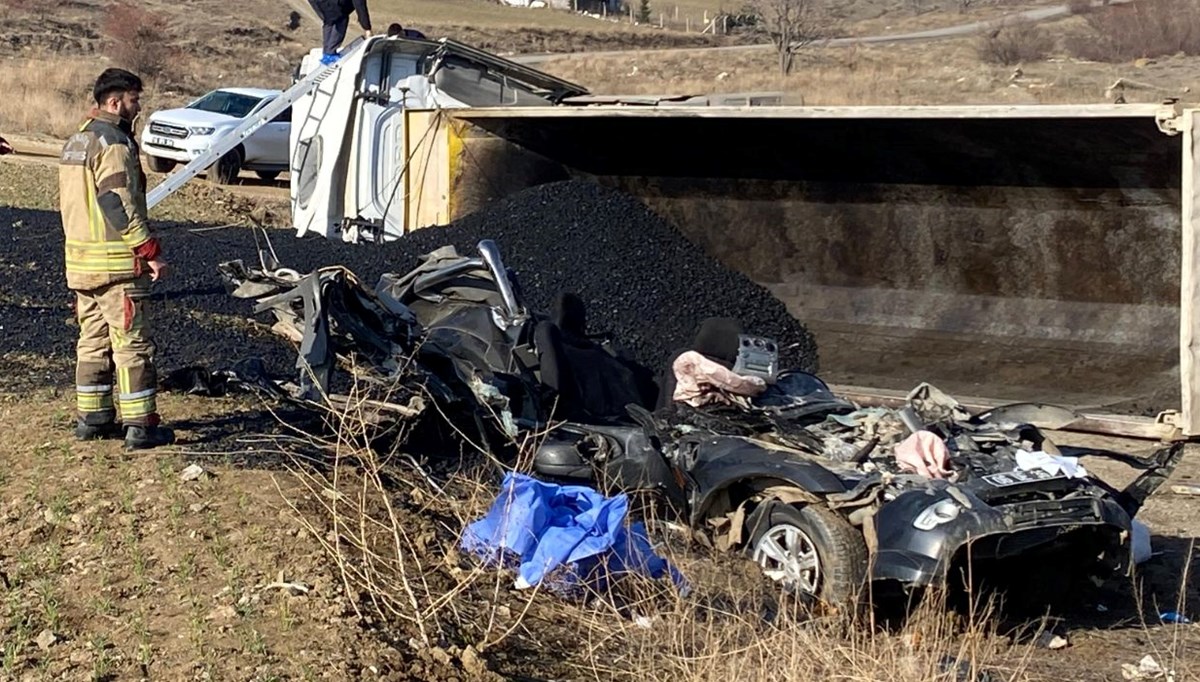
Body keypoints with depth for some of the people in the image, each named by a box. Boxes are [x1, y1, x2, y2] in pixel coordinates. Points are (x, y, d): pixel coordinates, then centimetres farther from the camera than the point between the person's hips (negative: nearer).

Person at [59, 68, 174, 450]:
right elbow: (119, 205, -21)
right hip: (115, 263, -10)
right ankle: (140, 425, -3)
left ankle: (91, 417, 21)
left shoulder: (77, 141, 16)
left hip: (80, 260, 10)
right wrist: (151, 251, -17)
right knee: (132, 343, -4)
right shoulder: (113, 143, -15)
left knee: (93, 340, 16)